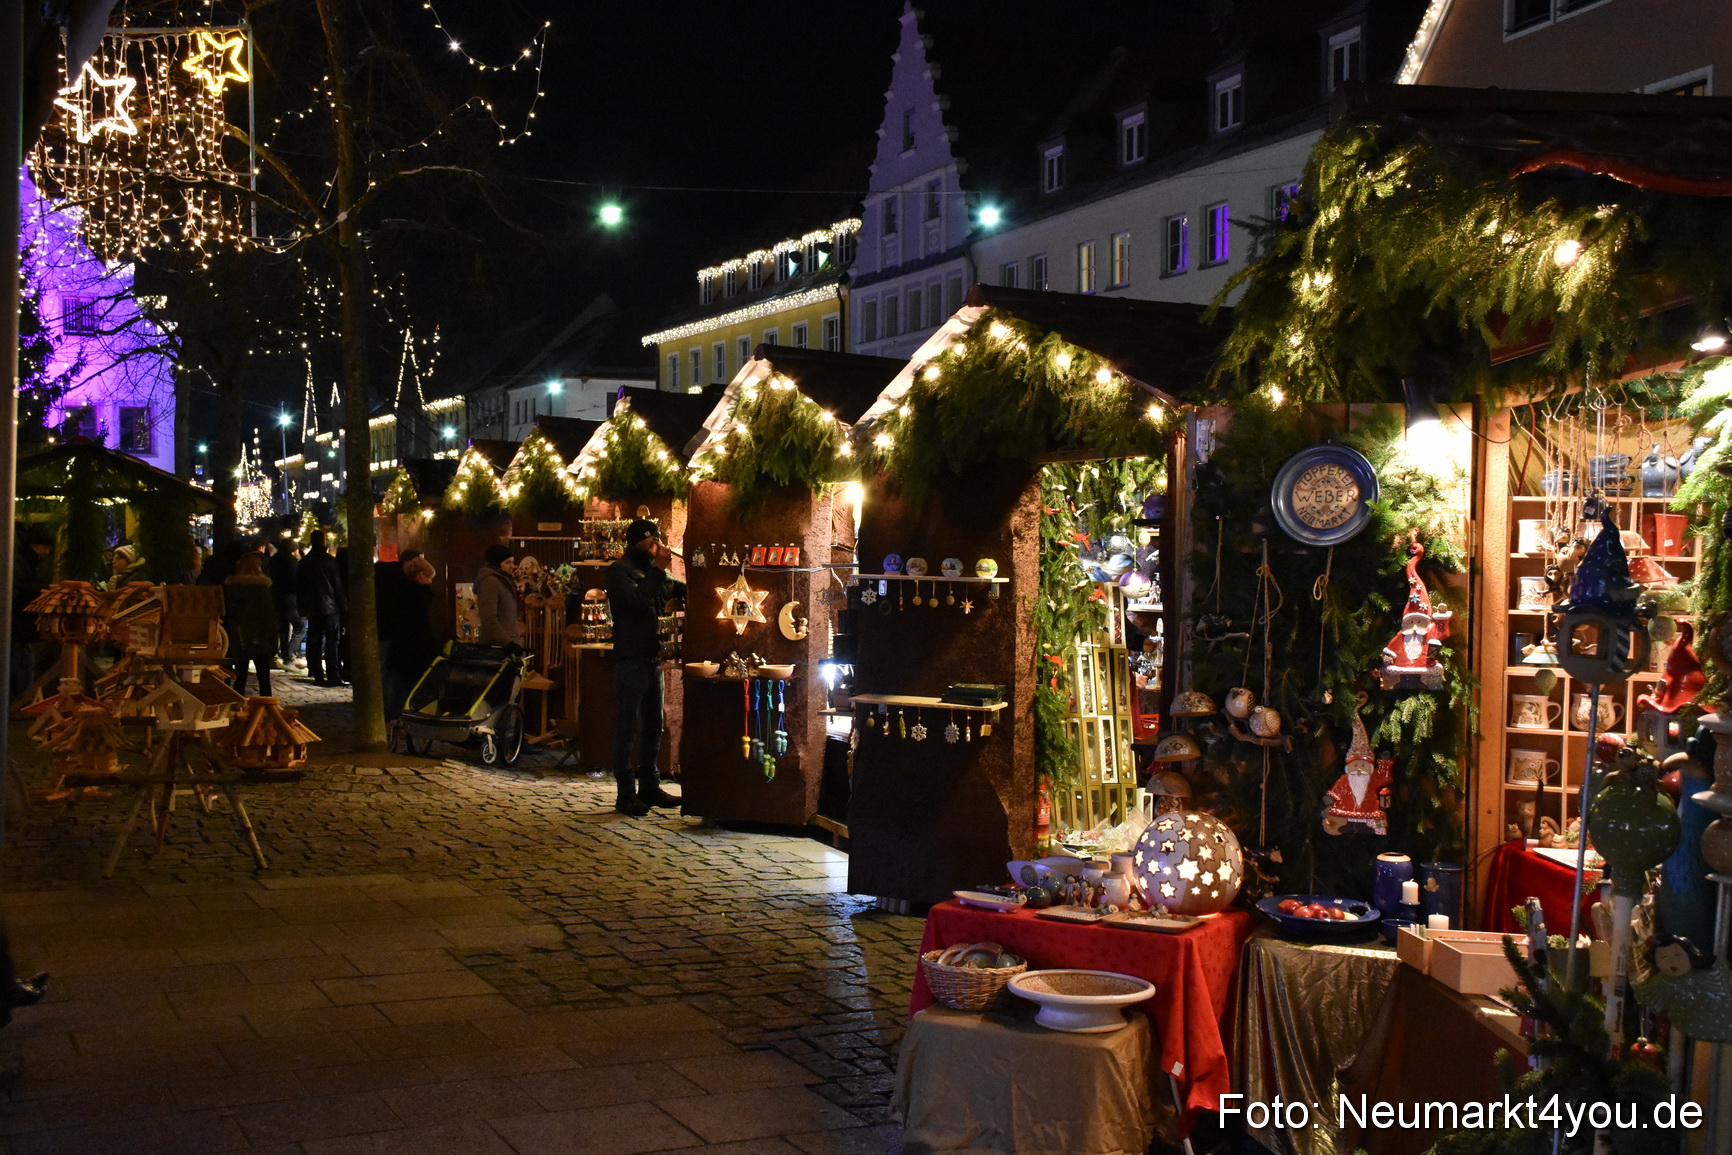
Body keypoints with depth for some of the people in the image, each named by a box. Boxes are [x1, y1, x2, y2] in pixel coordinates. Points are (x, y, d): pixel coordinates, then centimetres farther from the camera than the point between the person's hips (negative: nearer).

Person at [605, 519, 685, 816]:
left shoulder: (650, 572, 19)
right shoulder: (619, 570, -6)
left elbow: (679, 590, 22)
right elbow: (637, 598, -22)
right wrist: (658, 569, -21)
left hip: (652, 658, 9)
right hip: (630, 660, -9)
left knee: (653, 726, 12)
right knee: (627, 727, -6)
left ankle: (649, 786, 20)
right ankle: (626, 794, -4)